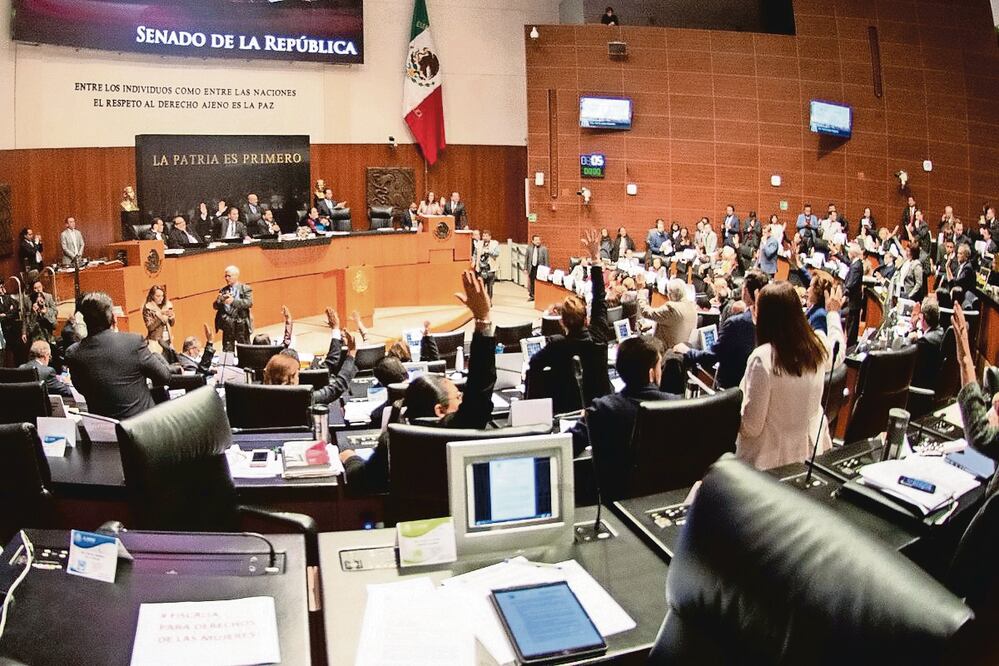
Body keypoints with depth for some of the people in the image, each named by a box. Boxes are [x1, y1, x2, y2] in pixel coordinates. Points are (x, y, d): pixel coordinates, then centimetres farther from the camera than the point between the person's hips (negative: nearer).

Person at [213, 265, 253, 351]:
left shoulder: (246, 289, 1)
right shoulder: (223, 291, 12)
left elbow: (249, 303, -15)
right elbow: (215, 306, 8)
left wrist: (234, 301, -27)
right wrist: (220, 300, -15)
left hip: (241, 325, -3)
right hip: (227, 325, 3)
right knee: (227, 350, 6)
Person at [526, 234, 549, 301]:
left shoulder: (544, 249, -6)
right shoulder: (529, 248, 4)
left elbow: (547, 260, -4)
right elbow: (527, 258, 10)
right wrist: (526, 268, 9)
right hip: (532, 267, 4)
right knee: (531, 282, 12)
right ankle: (531, 295, 25)